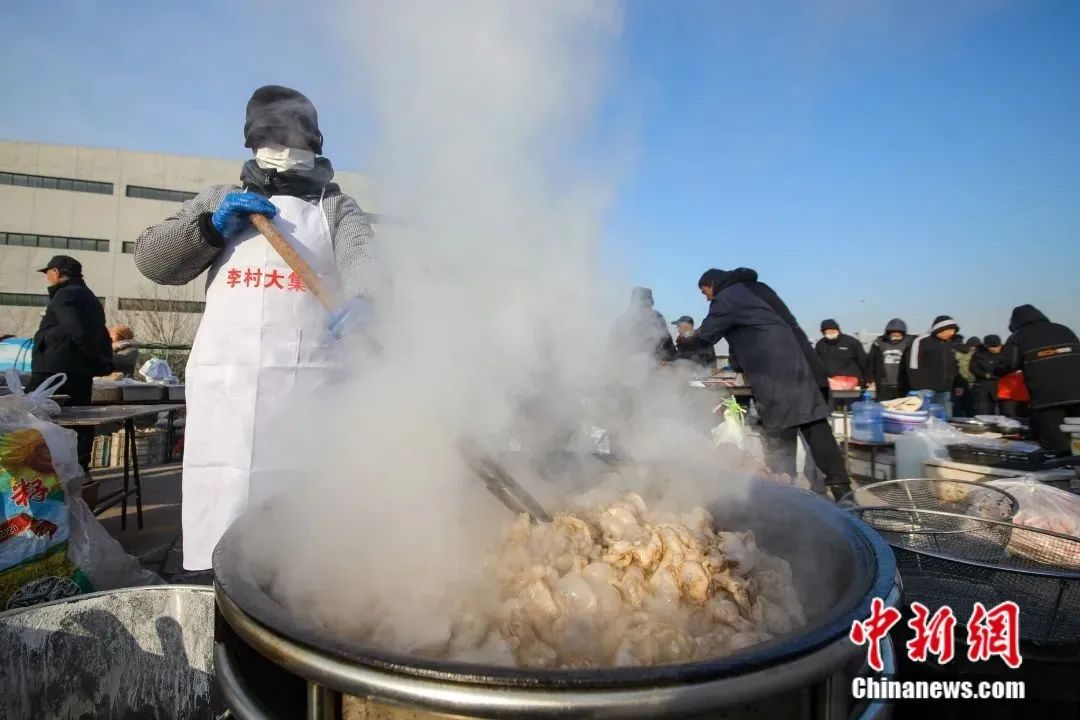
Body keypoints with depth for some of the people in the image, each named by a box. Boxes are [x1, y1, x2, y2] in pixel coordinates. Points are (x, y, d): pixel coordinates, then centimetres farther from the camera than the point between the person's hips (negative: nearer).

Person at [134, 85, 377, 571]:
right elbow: (150, 258, 18)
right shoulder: (221, 200, 24)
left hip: (308, 379, -2)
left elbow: (363, 258, -7)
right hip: (223, 379, 3)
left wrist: (358, 301, -30)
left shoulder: (337, 207, 15)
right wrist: (212, 227, 1)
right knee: (219, 506, 3)